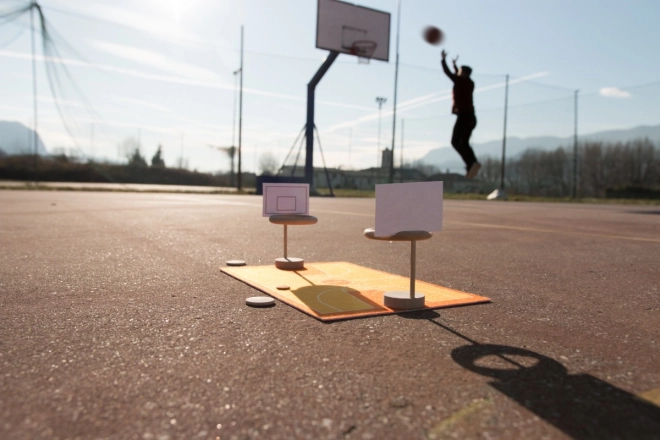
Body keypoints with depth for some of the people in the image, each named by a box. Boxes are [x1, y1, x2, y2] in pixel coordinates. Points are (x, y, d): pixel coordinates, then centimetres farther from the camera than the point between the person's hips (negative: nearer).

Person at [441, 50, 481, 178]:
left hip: (464, 116, -9)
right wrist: (455, 65, 46)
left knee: (455, 141, -11)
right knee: (464, 142, 13)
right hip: (471, 116, 9)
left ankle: (471, 163, -27)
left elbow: (447, 72, 3)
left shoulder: (460, 80, -6)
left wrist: (443, 59, 17)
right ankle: (472, 164, 0)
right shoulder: (470, 83, 15)